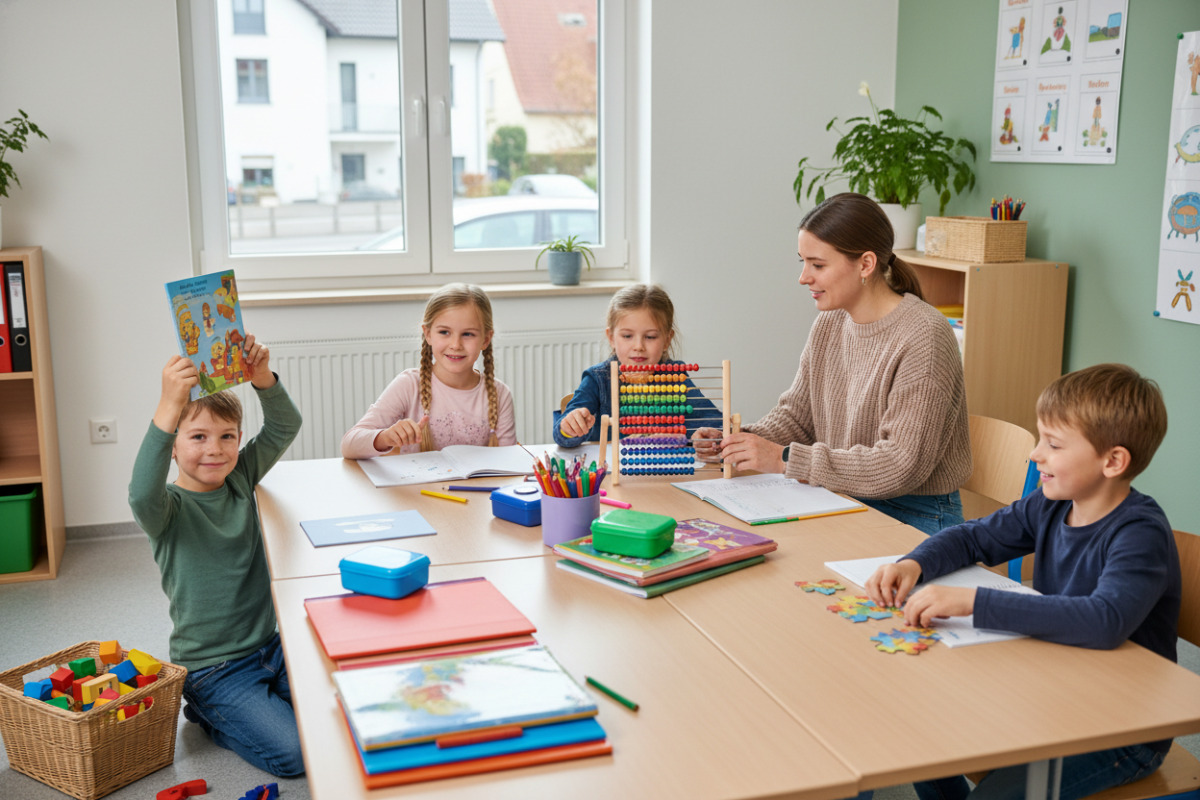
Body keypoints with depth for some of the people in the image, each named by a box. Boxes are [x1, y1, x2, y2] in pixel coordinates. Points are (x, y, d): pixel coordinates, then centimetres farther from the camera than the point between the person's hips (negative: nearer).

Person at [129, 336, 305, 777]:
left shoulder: (240, 479, 3)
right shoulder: (169, 507, -14)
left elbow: (285, 427, -7)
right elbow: (142, 496, -39)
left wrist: (263, 379, -28)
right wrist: (169, 406, -50)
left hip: (270, 645, 6)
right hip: (211, 667, -6)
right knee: (294, 753, -17)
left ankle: (252, 705, 16)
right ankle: (208, 716, 9)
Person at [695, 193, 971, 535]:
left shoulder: (923, 337, -19)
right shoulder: (829, 324, 6)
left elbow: (901, 465, -23)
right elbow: (796, 414, 13)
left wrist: (785, 459, -22)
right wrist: (739, 441, -7)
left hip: (915, 518, -7)